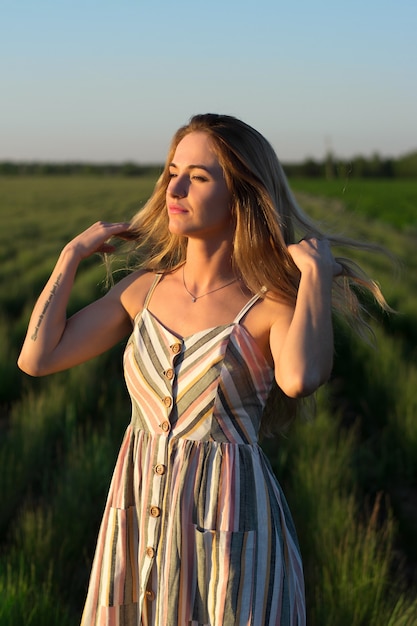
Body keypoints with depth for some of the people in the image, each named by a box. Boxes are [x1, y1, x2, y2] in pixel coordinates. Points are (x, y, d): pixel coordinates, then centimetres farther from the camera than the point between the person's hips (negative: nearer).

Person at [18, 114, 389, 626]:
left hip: (227, 524, -4)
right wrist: (73, 253, 4)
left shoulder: (273, 305, -11)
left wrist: (316, 271, -22)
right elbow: (37, 358, 1)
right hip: (140, 516, 5)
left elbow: (300, 378, -34)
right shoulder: (145, 289, 3)